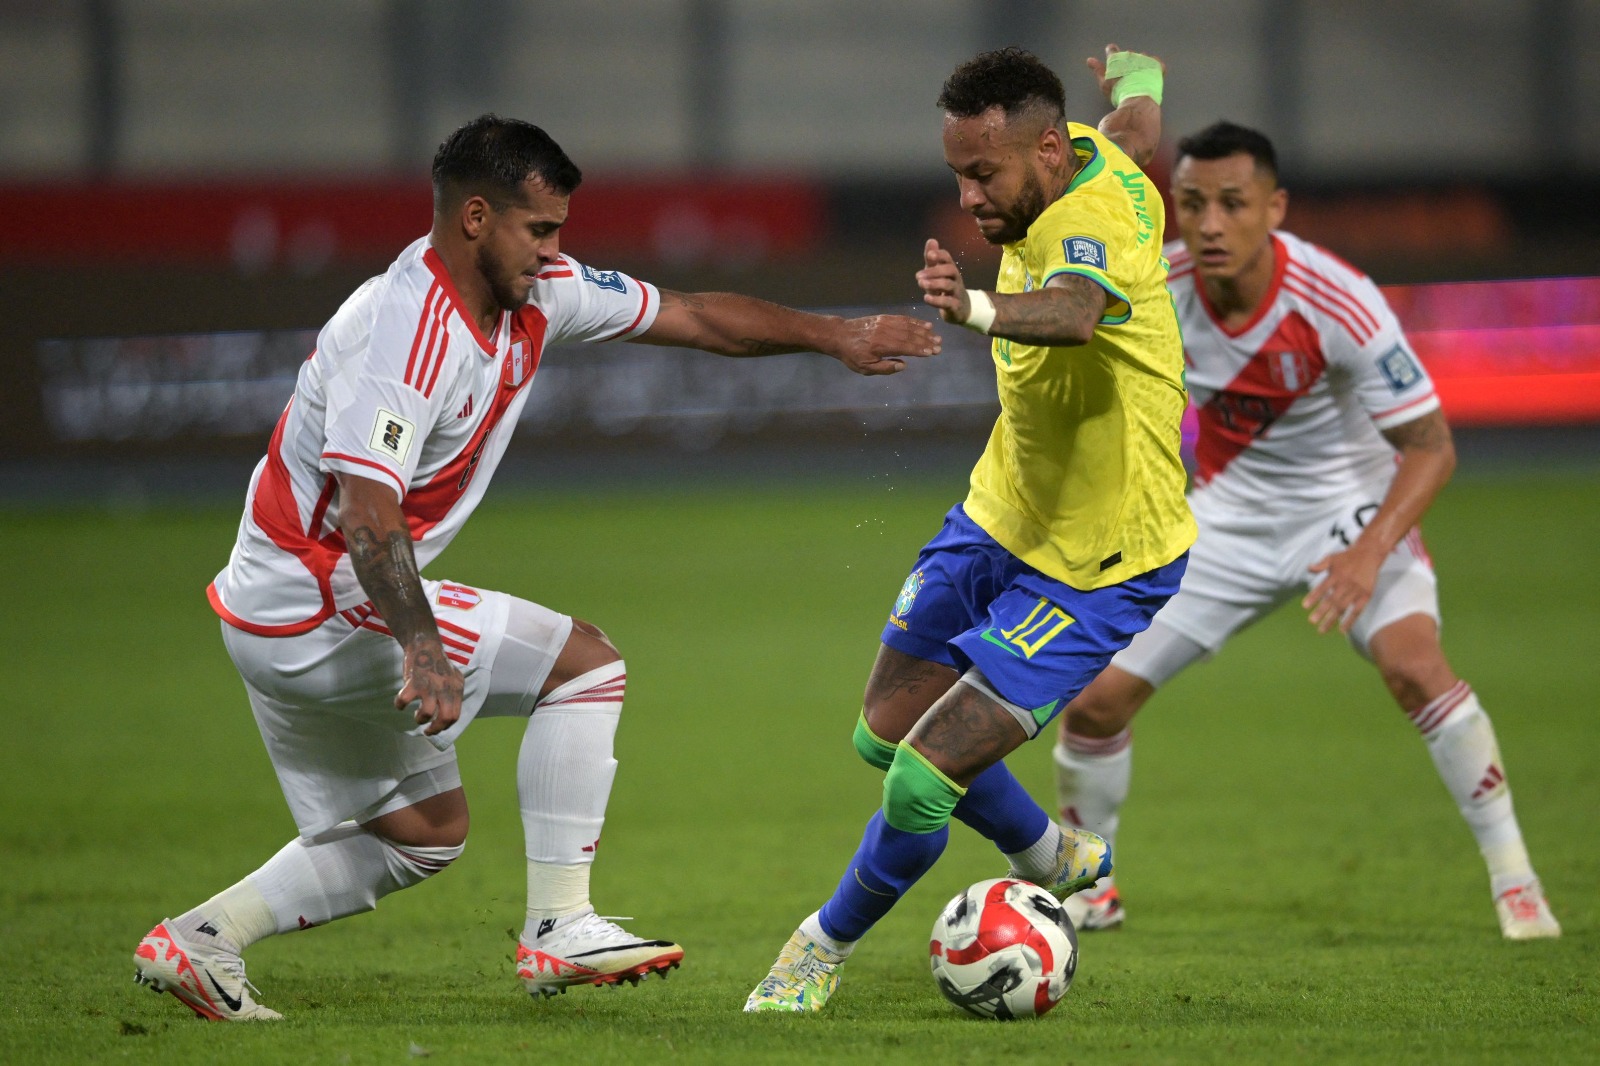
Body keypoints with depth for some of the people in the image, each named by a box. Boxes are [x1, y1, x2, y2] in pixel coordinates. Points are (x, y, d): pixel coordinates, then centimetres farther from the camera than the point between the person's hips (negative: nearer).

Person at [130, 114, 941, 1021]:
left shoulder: (537, 293, 3)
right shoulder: (410, 332, -25)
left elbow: (692, 317, 13)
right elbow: (368, 510, -36)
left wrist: (835, 335, 12)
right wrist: (422, 646, -47)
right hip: (320, 607, -10)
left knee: (425, 831, 19)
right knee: (585, 663, -7)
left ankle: (200, 940, 13)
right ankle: (559, 929, -6)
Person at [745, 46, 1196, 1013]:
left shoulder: (1096, 226, -33)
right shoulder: (1098, 156, -7)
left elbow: (1072, 311, -58)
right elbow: (1143, 97, 17)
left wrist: (979, 309, -79)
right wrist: (1129, 69, 42)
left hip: (1095, 573, -9)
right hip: (999, 517, 9)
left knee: (921, 783, -14)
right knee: (886, 736, 16)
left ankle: (829, 943, 14)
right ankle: (1056, 861, 41)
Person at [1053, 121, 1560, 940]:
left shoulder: (1338, 303, -29)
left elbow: (1430, 445, -24)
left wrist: (1371, 551, -34)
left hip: (1348, 509, -4)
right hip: (1227, 517, 4)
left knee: (1413, 664, -30)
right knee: (1096, 696, -3)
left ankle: (1513, 880, -17)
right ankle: (1085, 887, 23)